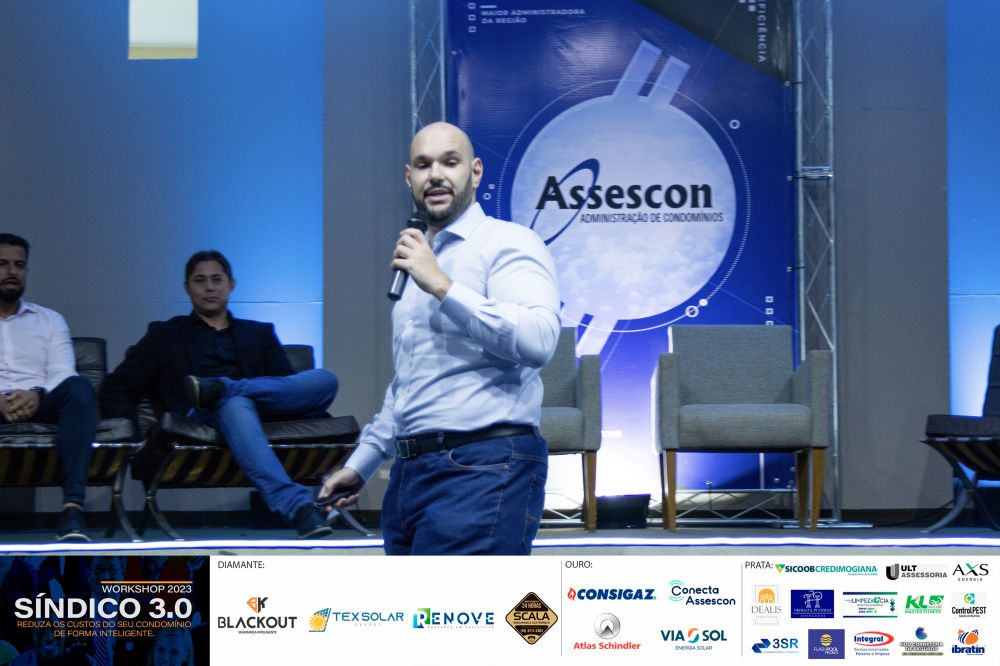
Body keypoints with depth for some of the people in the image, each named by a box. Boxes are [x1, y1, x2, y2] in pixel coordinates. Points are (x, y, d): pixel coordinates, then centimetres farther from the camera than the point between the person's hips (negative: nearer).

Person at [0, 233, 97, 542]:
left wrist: (36, 395, -16)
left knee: (78, 387, -33)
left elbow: (64, 374, 8)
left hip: (40, 402, 2)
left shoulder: (49, 320, 22)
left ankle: (72, 508, -43)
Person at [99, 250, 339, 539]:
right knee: (235, 405, -41)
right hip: (203, 416, -2)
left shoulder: (259, 333, 30)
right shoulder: (165, 335, 26)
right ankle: (298, 507, -57)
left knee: (325, 379, -26)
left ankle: (215, 388, -34)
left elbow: (289, 384, 16)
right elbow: (115, 388, 17)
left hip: (264, 408, 2)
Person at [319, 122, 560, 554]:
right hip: (410, 472, 8)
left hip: (481, 471, -8)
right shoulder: (415, 259, 22)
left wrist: (442, 285, -20)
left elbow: (538, 340, -22)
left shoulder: (507, 243, -4)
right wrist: (361, 463, 27)